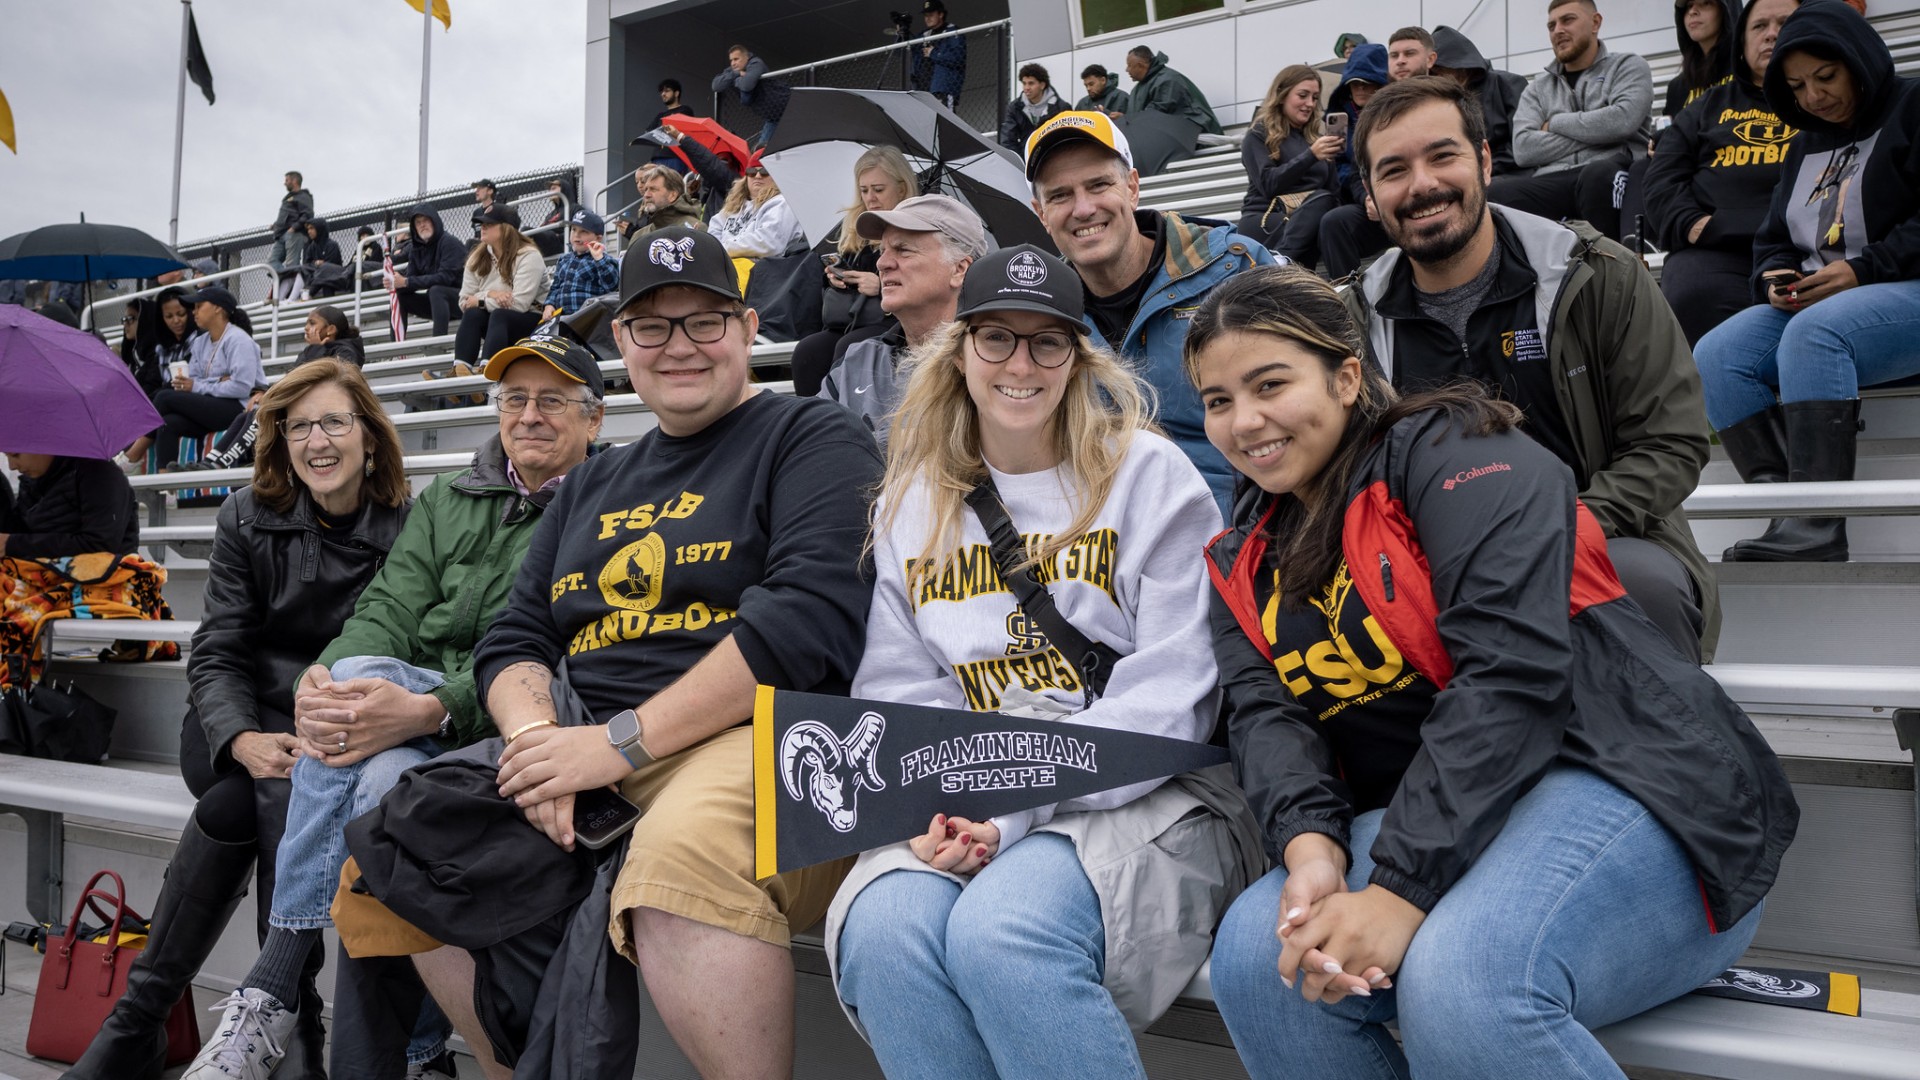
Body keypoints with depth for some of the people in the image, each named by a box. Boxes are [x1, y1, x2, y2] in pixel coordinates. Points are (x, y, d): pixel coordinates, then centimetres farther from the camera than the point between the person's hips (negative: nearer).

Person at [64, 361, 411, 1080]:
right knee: (277, 787, -31)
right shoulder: (247, 521, 3)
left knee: (238, 804, -30)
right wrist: (244, 740, -23)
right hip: (233, 731, 1)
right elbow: (216, 654, -2)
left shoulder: (406, 530, -4)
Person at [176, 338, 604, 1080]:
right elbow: (390, 612, 8)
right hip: (418, 731, 4)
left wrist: (429, 709, -27)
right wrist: (322, 676, -15)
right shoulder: (446, 502, 20)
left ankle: (273, 982, -15)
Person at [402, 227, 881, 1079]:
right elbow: (512, 641, 20)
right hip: (589, 758, 7)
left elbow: (814, 612, -14)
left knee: (681, 854, -37)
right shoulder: (594, 484, 24)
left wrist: (621, 742, -16)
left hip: (765, 733, -7)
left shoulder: (811, 439, 2)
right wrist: (536, 737, -6)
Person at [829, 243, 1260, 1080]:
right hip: (964, 812, 4)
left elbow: (1169, 696, -7)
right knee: (881, 931, -28)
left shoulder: (1150, 476, 1)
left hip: (1140, 794, -3)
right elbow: (896, 691, 11)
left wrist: (1011, 808, -15)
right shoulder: (910, 505, 15)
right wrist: (933, 807, -11)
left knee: (1001, 934, -32)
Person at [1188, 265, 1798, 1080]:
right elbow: (1266, 716, -1)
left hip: (1609, 776, -5)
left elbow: (1512, 674, -20)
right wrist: (1310, 846, -23)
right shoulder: (1245, 560, 14)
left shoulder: (1453, 453, -7)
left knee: (1460, 985, -33)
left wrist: (1400, 889, -26)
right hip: (1417, 819, 6)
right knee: (1255, 957, -21)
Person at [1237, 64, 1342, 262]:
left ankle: (1281, 260, -54)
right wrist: (1311, 155, -18)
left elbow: (1333, 190, 17)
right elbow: (1269, 184, -10)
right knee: (1321, 200, -37)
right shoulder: (1258, 136, 8)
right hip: (1264, 220, -5)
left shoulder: (1317, 136, 24)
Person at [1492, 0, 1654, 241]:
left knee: (1598, 175, -39)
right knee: (1500, 194, -29)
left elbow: (1622, 121, -8)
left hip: (1613, 176, -2)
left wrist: (1555, 123, 4)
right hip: (1552, 183, 2)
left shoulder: (1628, 66, 16)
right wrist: (1592, 134, -2)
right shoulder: (1538, 86, 23)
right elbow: (1523, 150, 4)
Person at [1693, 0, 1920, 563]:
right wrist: (1774, 278, 0)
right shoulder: (1806, 146, 24)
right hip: (1810, 303, 7)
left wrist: (1863, 270, -19)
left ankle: (1817, 532, -41)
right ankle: (1787, 515, -32)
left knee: (1813, 334, -37)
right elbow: (1773, 239, 22)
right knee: (1715, 357, -21)